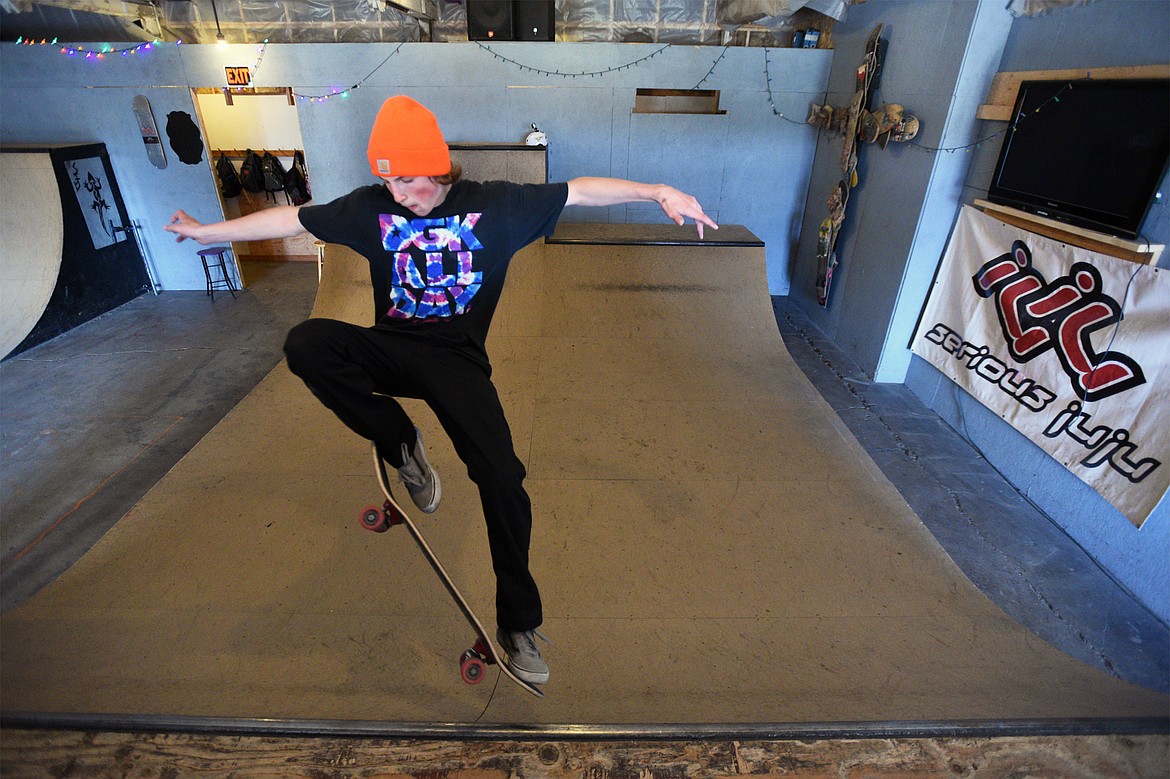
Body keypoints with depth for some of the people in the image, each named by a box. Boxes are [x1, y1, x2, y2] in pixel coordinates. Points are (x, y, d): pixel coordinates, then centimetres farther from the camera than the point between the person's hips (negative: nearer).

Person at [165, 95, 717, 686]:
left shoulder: (494, 203, -2)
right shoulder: (371, 206, 4)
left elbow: (580, 191, -4)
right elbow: (291, 219, 12)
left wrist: (657, 191, -12)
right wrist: (207, 231, 18)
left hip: (457, 358, -2)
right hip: (391, 348, 3)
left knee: (501, 475, -21)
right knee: (304, 344, -28)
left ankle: (518, 624, -1)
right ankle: (401, 446, -7)